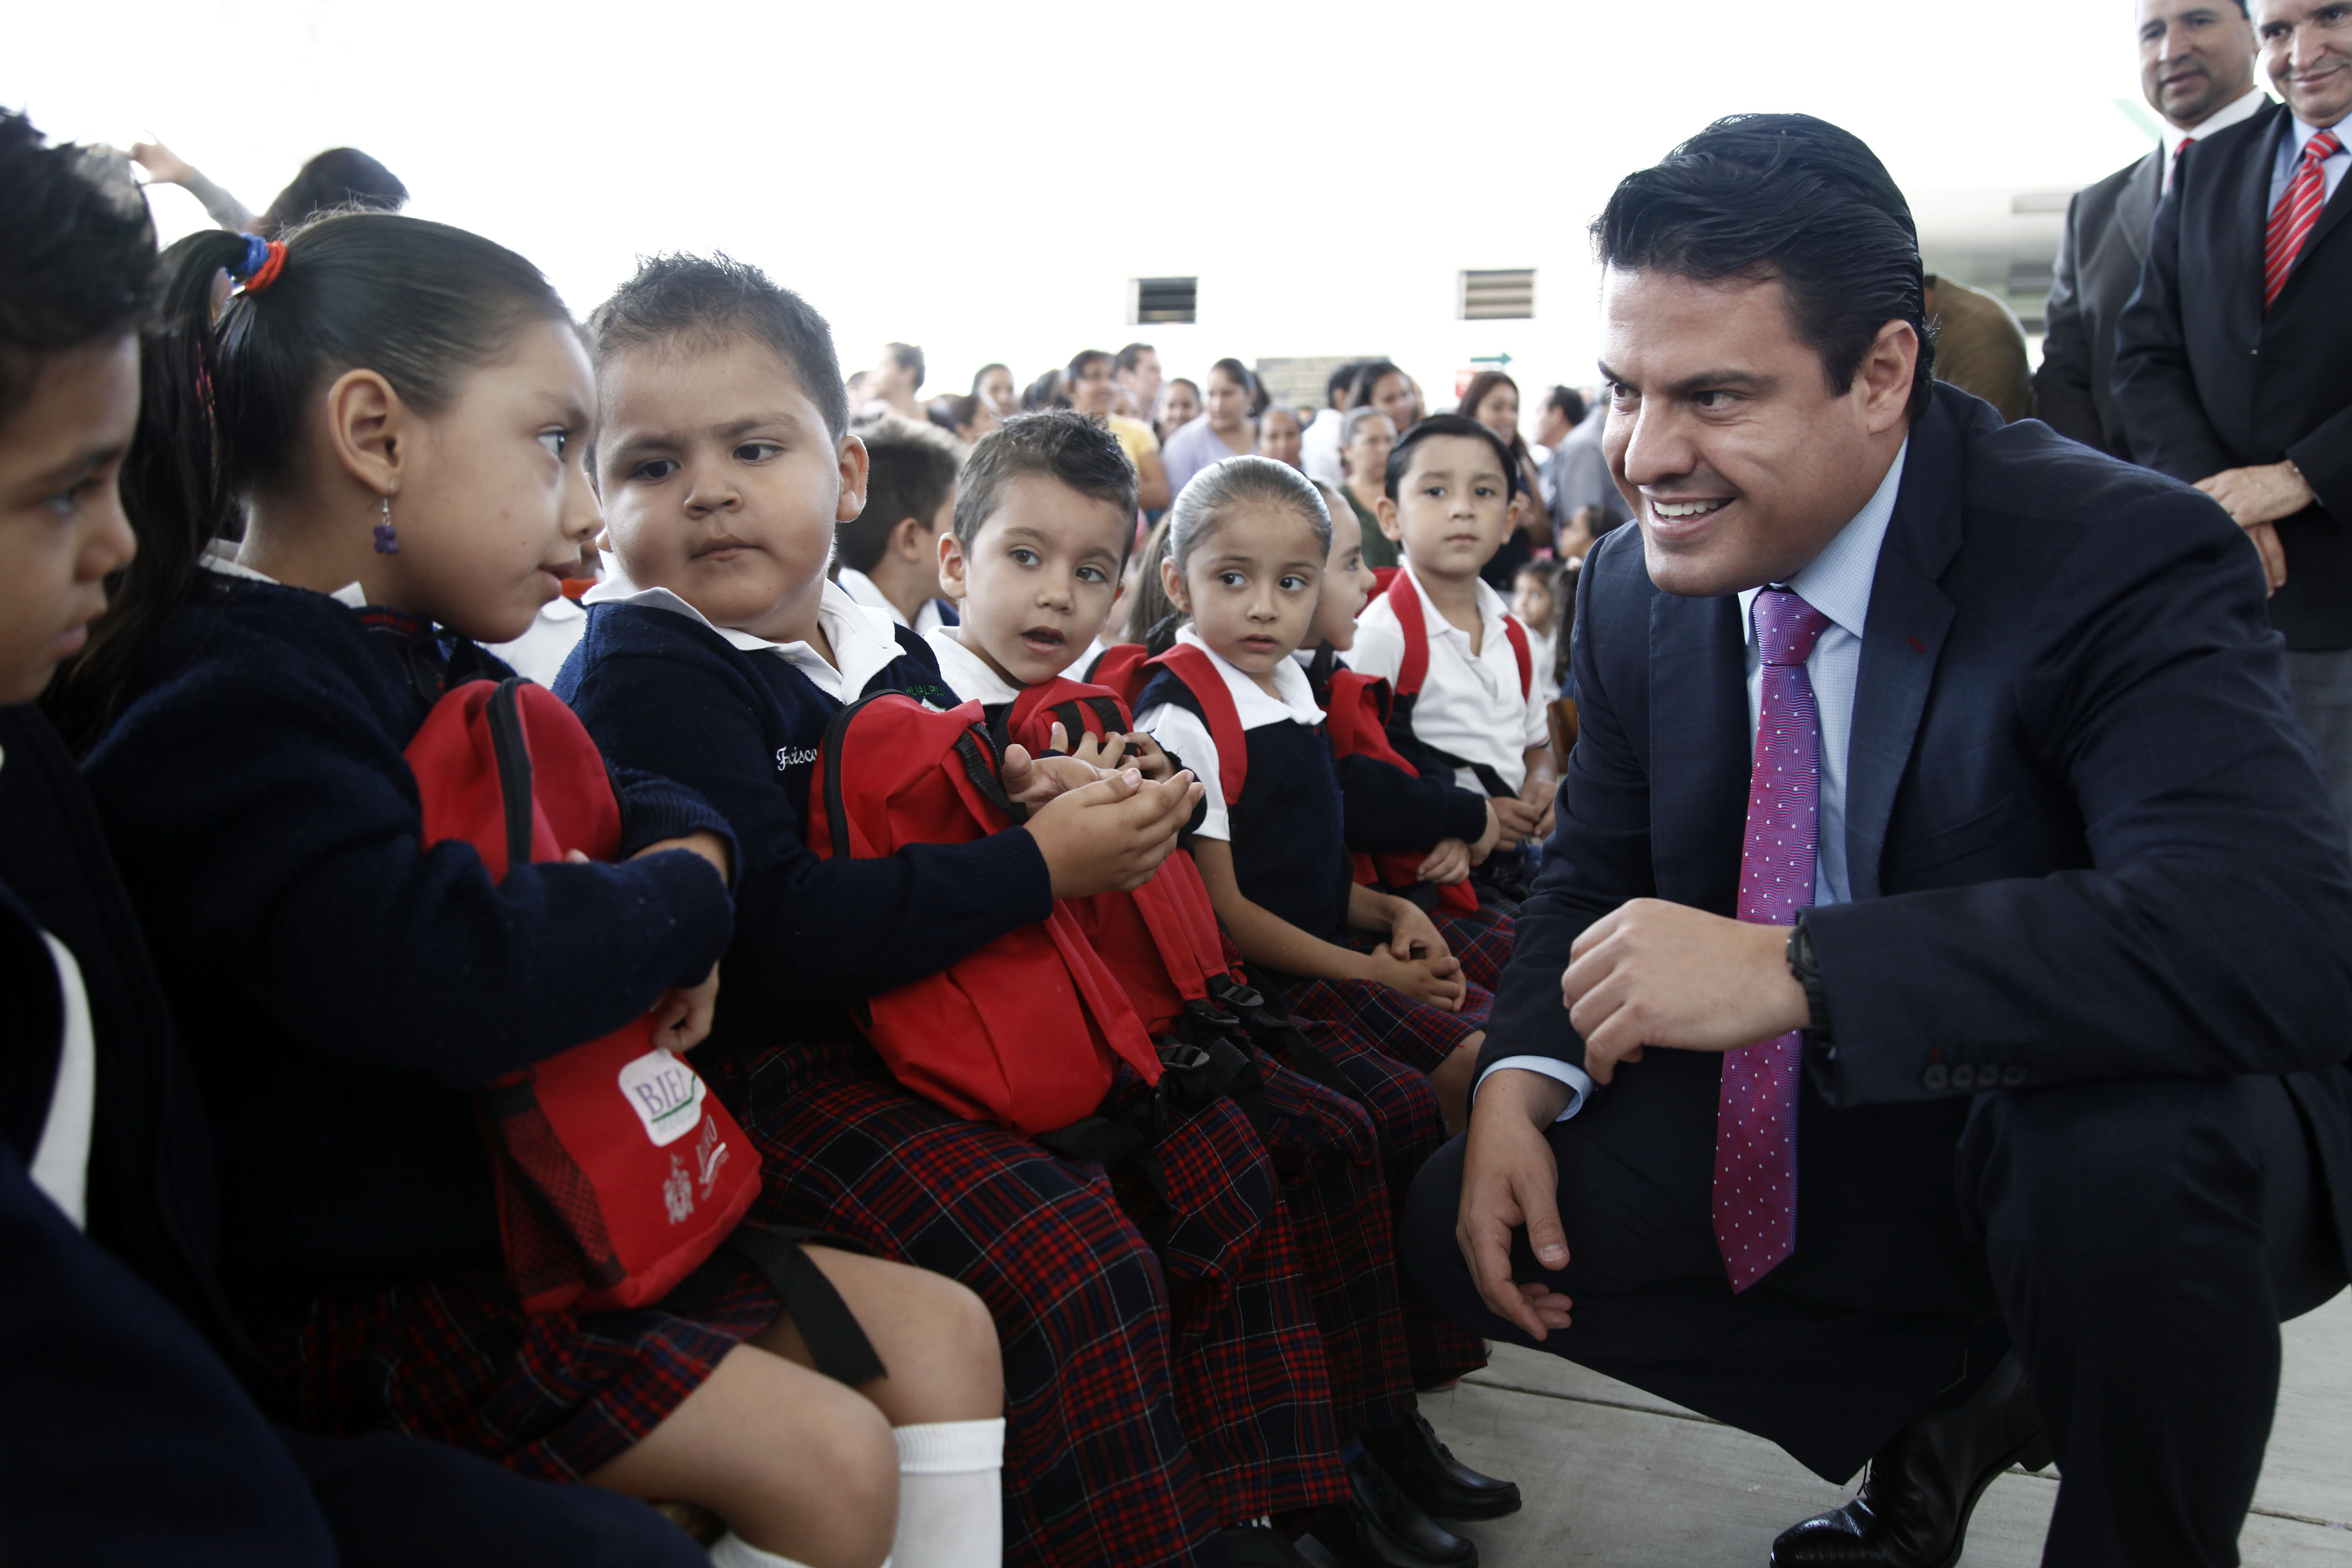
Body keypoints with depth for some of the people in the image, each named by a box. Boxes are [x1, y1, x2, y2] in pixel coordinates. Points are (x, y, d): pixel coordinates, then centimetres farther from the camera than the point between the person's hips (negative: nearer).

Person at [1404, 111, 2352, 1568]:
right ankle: (1945, 1398, 14)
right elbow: (1598, 870, 8)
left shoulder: (2121, 558, -23)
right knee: (1465, 1221, -6)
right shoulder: (1638, 587, -4)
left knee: (2127, 1152, -38)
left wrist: (1789, 968, -42)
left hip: (2151, 1166, -5)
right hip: (1816, 1135, 6)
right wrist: (1522, 1085, -13)